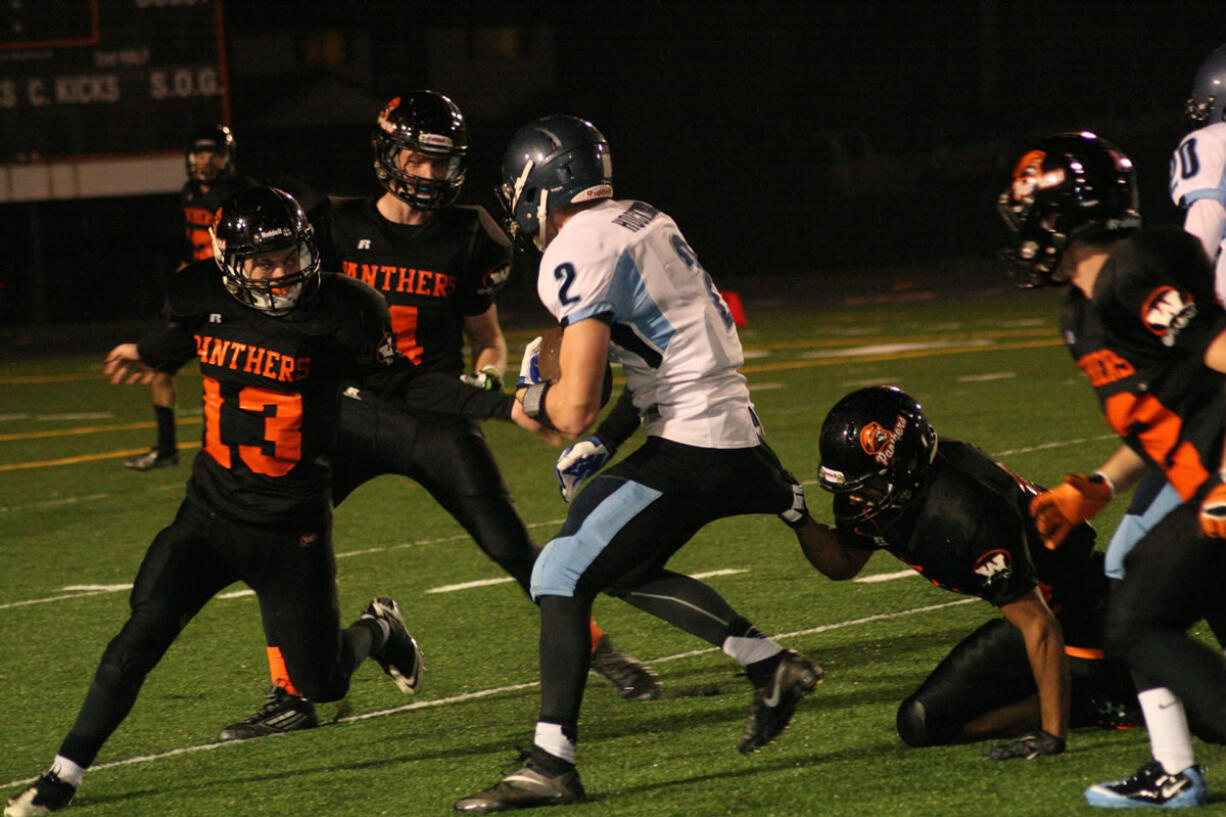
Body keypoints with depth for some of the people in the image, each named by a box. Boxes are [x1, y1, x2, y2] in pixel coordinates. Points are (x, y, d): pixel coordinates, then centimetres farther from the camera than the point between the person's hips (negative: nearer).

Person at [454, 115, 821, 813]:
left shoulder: (579, 256, -16)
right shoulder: (643, 221, 12)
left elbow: (576, 411, -20)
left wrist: (533, 395, 1)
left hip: (693, 448, -9)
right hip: (734, 426, 9)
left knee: (563, 576, -7)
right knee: (625, 567, 24)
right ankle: (771, 665, 24)